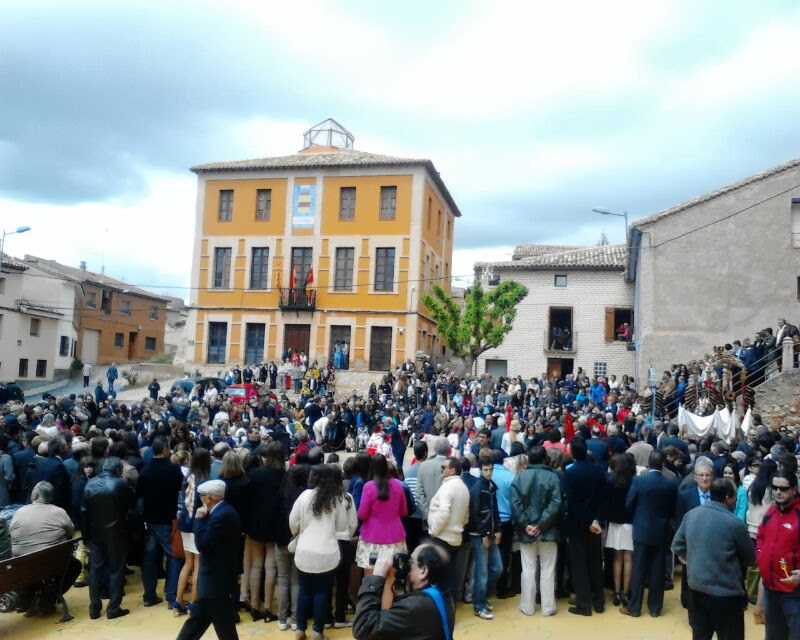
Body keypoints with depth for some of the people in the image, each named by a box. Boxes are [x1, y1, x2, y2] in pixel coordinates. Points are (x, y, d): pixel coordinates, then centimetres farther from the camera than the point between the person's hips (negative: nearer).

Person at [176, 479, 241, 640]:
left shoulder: (221, 515, -25)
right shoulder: (224, 511, 8)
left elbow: (202, 544, -22)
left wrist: (199, 518, -14)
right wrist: (203, 518, 0)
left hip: (216, 578, -10)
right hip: (217, 575, 10)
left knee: (223, 624, 3)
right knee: (198, 617, 20)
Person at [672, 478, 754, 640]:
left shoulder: (691, 514, -1)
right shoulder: (736, 524, -16)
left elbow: (677, 546, 6)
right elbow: (749, 559, -2)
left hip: (697, 589, 5)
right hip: (726, 593, -5)